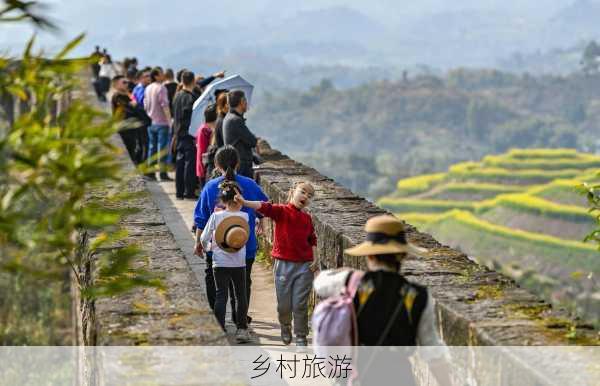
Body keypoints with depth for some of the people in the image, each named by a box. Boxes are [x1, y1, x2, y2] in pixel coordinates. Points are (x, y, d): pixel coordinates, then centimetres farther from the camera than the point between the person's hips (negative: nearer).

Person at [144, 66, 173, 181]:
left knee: (152, 147, 11)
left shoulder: (148, 88, 10)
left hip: (151, 122, 7)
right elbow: (165, 106, -18)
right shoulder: (161, 88, -13)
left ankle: (150, 172, 12)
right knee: (162, 148, -5)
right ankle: (163, 173, -6)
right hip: (162, 122, -7)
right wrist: (169, 120, -17)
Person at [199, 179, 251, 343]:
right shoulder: (244, 216, -6)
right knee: (241, 295, 13)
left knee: (221, 296, 4)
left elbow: (204, 238, -3)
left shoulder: (216, 216, -8)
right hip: (239, 263, 1)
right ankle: (242, 328, 15)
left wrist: (207, 247, 18)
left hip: (220, 263, -1)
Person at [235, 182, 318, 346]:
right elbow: (265, 208, -22)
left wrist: (314, 260, 6)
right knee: (284, 305, 6)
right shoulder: (282, 211, -5)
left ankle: (301, 336, 16)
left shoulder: (307, 218, 7)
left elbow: (312, 240, 18)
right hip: (283, 263, -2)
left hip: (304, 266, 2)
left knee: (300, 305, 1)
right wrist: (245, 202, -40)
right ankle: (285, 327, 35)